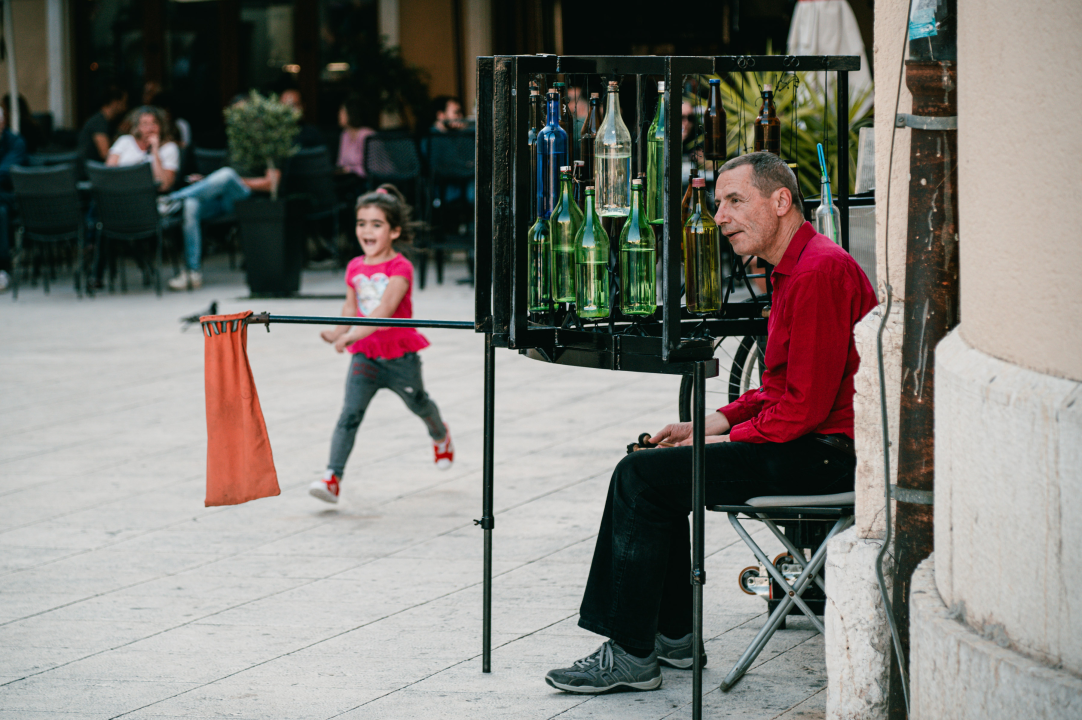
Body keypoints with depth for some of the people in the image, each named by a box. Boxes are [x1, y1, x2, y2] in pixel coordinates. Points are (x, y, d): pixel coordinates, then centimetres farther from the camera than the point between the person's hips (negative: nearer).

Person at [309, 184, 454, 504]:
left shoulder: (400, 268, -17)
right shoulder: (355, 268, 2)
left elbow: (385, 309, -30)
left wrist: (354, 334, -41)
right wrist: (339, 331, -8)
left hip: (400, 355, -3)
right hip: (365, 355, 3)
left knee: (418, 404, 22)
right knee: (349, 414, -13)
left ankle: (440, 435, 56)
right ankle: (332, 478, -21)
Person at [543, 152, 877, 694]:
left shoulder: (819, 271, -19)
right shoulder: (793, 268, 16)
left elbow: (805, 405, -22)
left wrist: (723, 440, -12)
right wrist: (712, 424, 9)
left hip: (822, 455, -11)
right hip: (811, 447, 11)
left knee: (642, 477, -12)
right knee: (652, 469, 16)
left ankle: (631, 656, -6)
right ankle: (671, 635, 17)